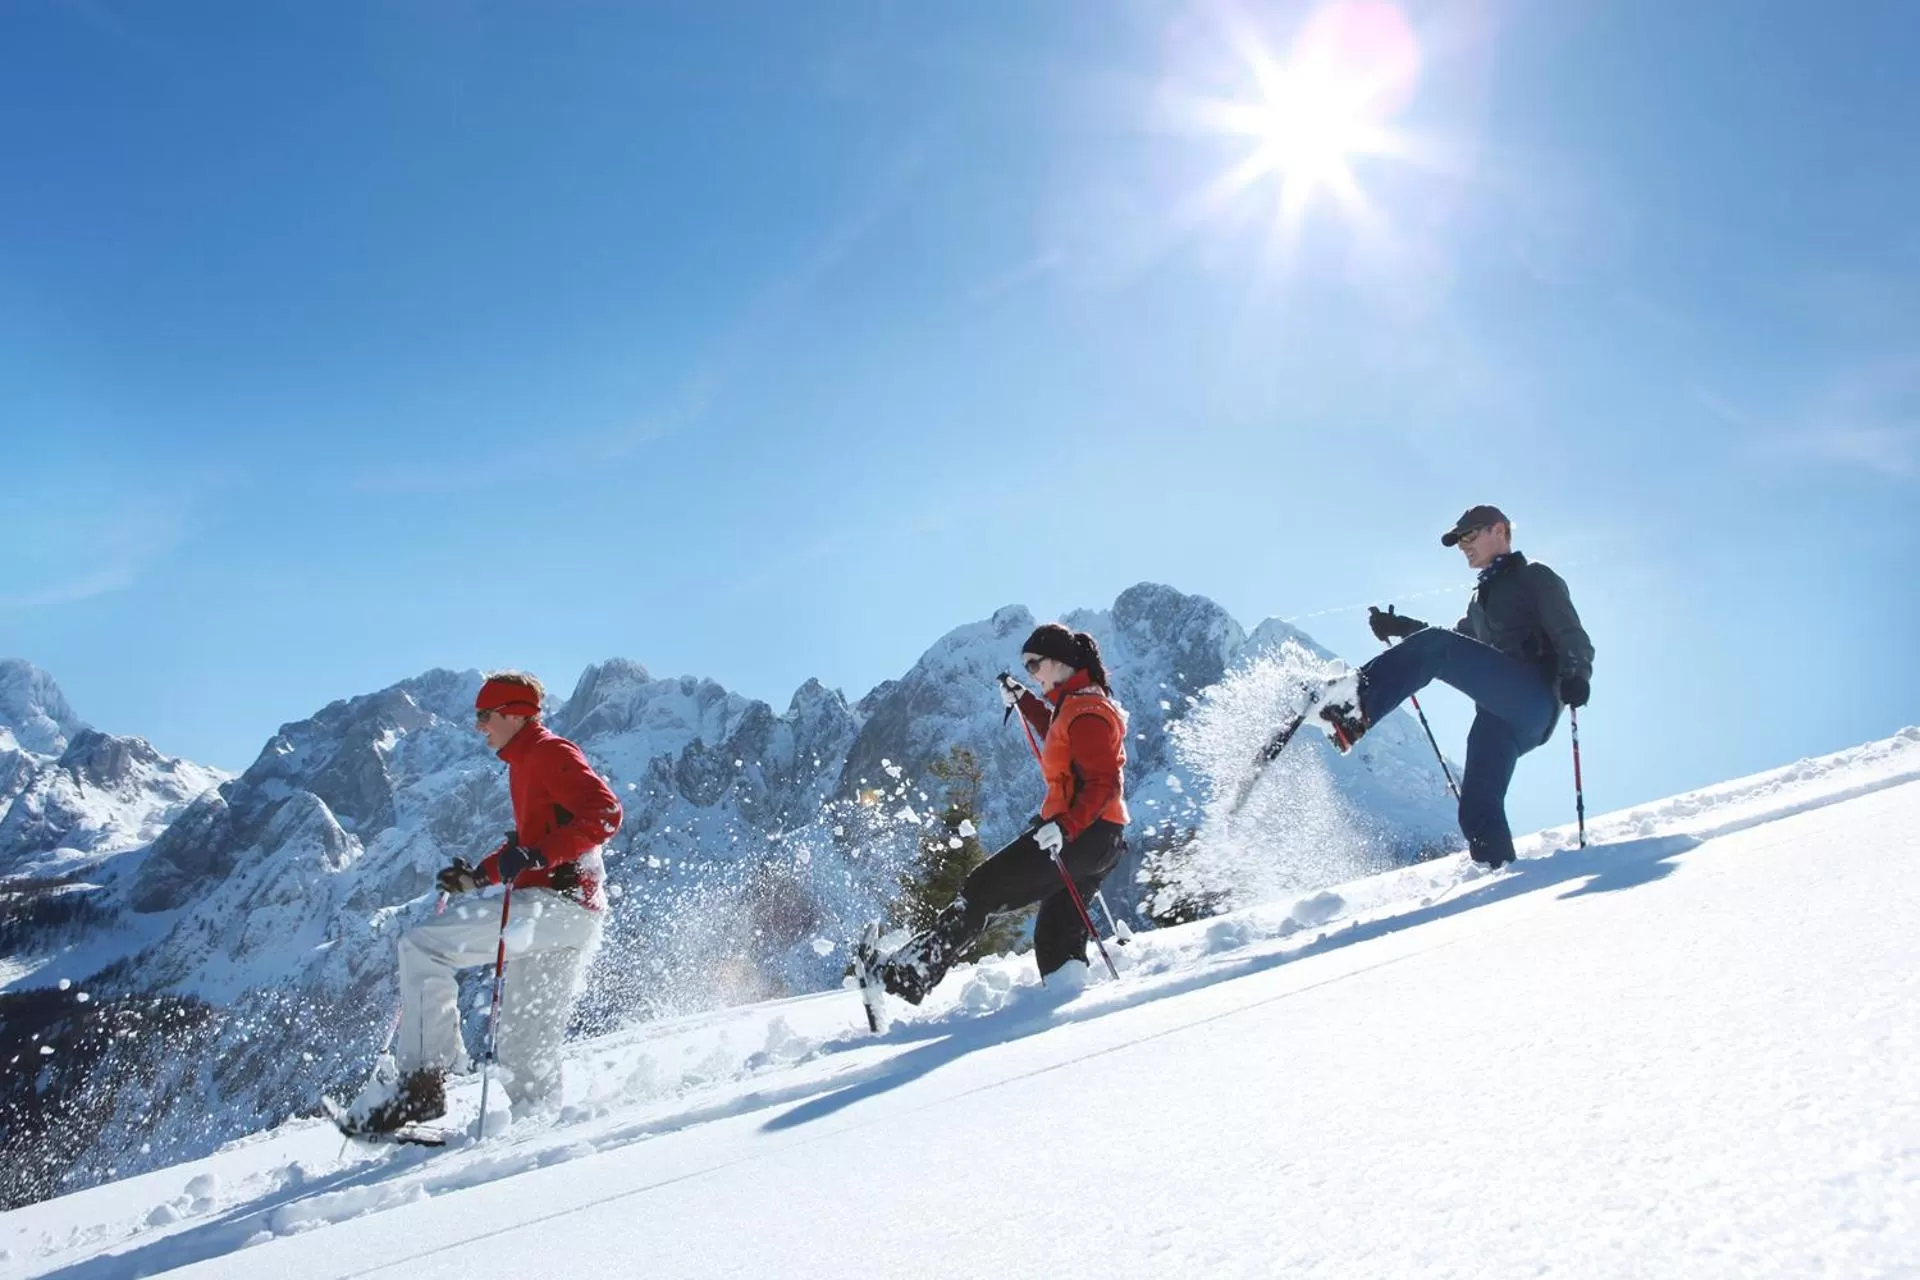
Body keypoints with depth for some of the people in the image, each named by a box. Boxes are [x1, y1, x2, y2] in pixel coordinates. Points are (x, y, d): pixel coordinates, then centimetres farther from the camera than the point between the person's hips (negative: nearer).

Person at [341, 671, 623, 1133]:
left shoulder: (549, 752, -6)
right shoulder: (525, 762, 23)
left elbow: (605, 814, -20)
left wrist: (534, 857, -26)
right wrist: (478, 876, 21)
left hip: (557, 902, -10)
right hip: (559, 913, 10)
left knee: (421, 944, -14)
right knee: (522, 1045, 12)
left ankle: (421, 1080, -13)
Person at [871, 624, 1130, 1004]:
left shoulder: (1085, 711, -14)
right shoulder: (1078, 703, 17)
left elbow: (1104, 783, -22)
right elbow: (1058, 738, 40)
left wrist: (1065, 826, -32)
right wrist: (1023, 700, 33)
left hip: (1081, 833, -11)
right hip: (1102, 839, 11)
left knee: (984, 889, -11)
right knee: (1057, 930, 14)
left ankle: (908, 975, -14)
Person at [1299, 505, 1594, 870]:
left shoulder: (1535, 577, 12)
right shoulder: (1484, 596, 35)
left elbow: (1573, 637, 0)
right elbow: (1458, 642, 42)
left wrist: (1576, 676, -22)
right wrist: (1401, 628, 26)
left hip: (1534, 694, -8)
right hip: (1502, 715, 8)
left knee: (1433, 649, -26)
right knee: (1479, 809, -6)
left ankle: (1354, 708, -43)